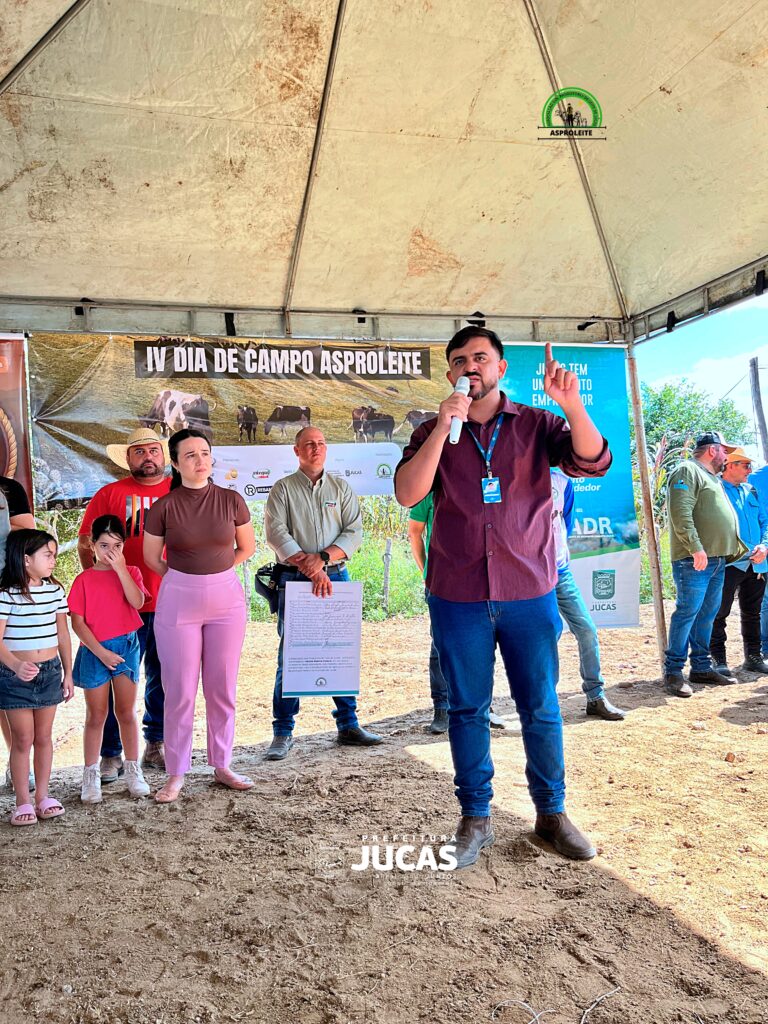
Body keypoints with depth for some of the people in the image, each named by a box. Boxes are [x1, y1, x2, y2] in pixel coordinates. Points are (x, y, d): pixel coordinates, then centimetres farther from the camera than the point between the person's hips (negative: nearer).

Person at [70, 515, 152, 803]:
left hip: (126, 647, 2)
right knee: (96, 716, 7)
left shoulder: (130, 572, 4)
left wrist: (120, 569, -18)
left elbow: (137, 602, -15)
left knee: (127, 713, 10)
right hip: (94, 651, -1)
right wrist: (100, 651, -13)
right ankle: (91, 777, 18)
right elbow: (77, 622, -7)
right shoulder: (84, 579, -3)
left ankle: (133, 771, 21)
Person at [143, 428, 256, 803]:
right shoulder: (163, 507, -6)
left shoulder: (231, 500, -2)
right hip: (178, 601, -1)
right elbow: (151, 558, 6)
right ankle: (176, 774, 16)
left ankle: (222, 765, 24)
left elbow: (247, 548, 11)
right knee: (180, 691, 3)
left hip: (226, 599, 2)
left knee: (223, 688, 9)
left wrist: (212, 572, 9)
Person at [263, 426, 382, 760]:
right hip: (294, 580, -2)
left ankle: (348, 725, 17)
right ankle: (283, 732, 7)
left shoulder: (341, 488, 12)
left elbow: (354, 533, 2)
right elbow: (276, 534, -8)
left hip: (336, 577, 3)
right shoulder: (283, 489, 4)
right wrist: (310, 568, -17)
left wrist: (322, 559, -14)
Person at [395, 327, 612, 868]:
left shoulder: (536, 424, 5)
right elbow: (408, 493, -9)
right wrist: (444, 427, -17)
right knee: (467, 710, 8)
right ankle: (475, 818, 22)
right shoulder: (432, 433, 6)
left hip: (530, 593, 0)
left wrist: (572, 404, -27)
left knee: (541, 708, 8)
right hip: (459, 597, 0)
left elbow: (593, 462, -10)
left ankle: (552, 812, 26)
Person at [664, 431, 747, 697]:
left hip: (717, 559, 10)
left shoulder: (712, 477, 25)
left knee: (707, 613, 11)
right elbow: (681, 514, -19)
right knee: (688, 611, -9)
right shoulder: (686, 471, -7)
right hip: (694, 560, -10)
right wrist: (696, 547, -24)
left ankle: (701, 667, 18)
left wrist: (740, 549, 25)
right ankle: (673, 672, -5)